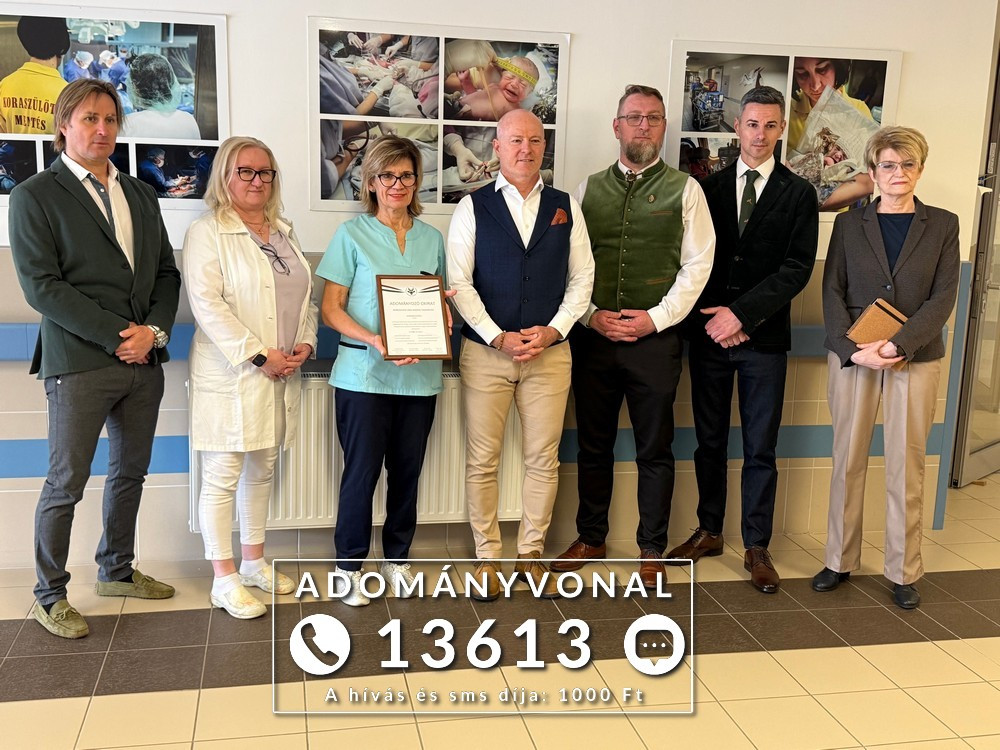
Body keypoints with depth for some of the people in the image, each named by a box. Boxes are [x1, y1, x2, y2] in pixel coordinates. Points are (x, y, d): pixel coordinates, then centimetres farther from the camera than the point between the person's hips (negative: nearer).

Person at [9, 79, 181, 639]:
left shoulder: (141, 194, 15)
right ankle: (50, 596, 16)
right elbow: (41, 285, -11)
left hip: (144, 359, 6)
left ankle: (117, 571, 33)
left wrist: (154, 330, -6)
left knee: (130, 472, 16)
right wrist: (116, 335, -15)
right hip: (80, 362, -6)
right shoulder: (35, 195, -2)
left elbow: (167, 272, 11)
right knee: (66, 484, 1)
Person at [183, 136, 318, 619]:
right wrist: (258, 356, -19)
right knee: (223, 477, -1)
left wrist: (306, 343, 1)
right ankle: (225, 581, 8)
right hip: (230, 375, -7)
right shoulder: (207, 233, -7)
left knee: (262, 470, 16)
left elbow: (305, 295, 18)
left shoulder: (284, 232, 16)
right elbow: (207, 304, -16)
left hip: (280, 375, 7)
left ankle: (254, 561, 29)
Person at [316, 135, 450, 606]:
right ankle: (349, 564, 16)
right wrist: (375, 342, -18)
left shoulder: (431, 238, 12)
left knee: (407, 470, 9)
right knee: (362, 470, 0)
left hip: (419, 374, 4)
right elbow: (331, 309, -3)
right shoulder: (352, 235, 1)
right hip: (364, 373, -3)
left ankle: (397, 559, 25)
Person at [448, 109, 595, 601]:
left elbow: (582, 277, 7)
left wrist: (555, 329, -7)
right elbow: (459, 282, -4)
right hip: (485, 352, -2)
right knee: (482, 461, 3)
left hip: (550, 352, 2)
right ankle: (487, 559, 17)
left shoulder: (565, 207, 8)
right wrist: (500, 338, -12)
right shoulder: (473, 208, 1)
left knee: (543, 459, 6)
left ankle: (530, 555, 21)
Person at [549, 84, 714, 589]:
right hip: (592, 335, 2)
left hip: (655, 337, -2)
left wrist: (656, 317, -10)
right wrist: (591, 314, -7)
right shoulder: (588, 188, 9)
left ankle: (652, 548, 19)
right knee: (592, 445, 11)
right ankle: (591, 538, 27)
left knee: (655, 450, 6)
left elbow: (697, 263, -1)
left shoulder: (684, 189, 4)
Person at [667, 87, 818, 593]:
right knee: (709, 441, 11)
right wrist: (715, 318, -7)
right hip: (709, 334, 2)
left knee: (760, 450, 3)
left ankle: (756, 547, 14)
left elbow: (797, 268, -6)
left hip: (764, 339, -2)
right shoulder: (709, 187, 8)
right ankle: (709, 531, 25)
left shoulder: (798, 194, 2)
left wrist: (741, 313, -15)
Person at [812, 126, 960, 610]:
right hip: (853, 356, 1)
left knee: (906, 467, 3)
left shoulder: (942, 226, 6)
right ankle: (840, 561, 16)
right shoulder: (849, 224, 8)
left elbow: (943, 297, -2)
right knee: (848, 461, 4)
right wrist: (853, 348, -13)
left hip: (916, 359, 0)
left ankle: (903, 572, 14)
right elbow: (832, 292, 2)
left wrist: (899, 344, -15)